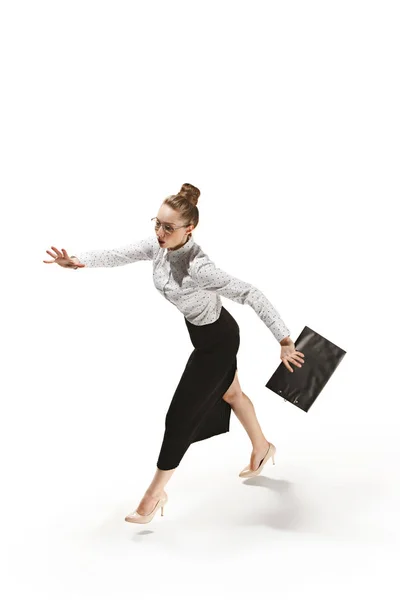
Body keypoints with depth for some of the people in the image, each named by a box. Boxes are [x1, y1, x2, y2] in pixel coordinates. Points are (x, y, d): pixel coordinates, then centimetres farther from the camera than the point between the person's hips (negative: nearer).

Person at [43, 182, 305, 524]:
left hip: (217, 341, -8)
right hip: (205, 333, 8)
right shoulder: (158, 246, -16)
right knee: (230, 394, 28)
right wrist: (79, 261, -31)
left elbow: (251, 295, -37)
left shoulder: (199, 267, -38)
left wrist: (284, 341, -37)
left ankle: (156, 493, 18)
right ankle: (262, 448, 53)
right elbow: (118, 255, -11)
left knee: (180, 416, 1)